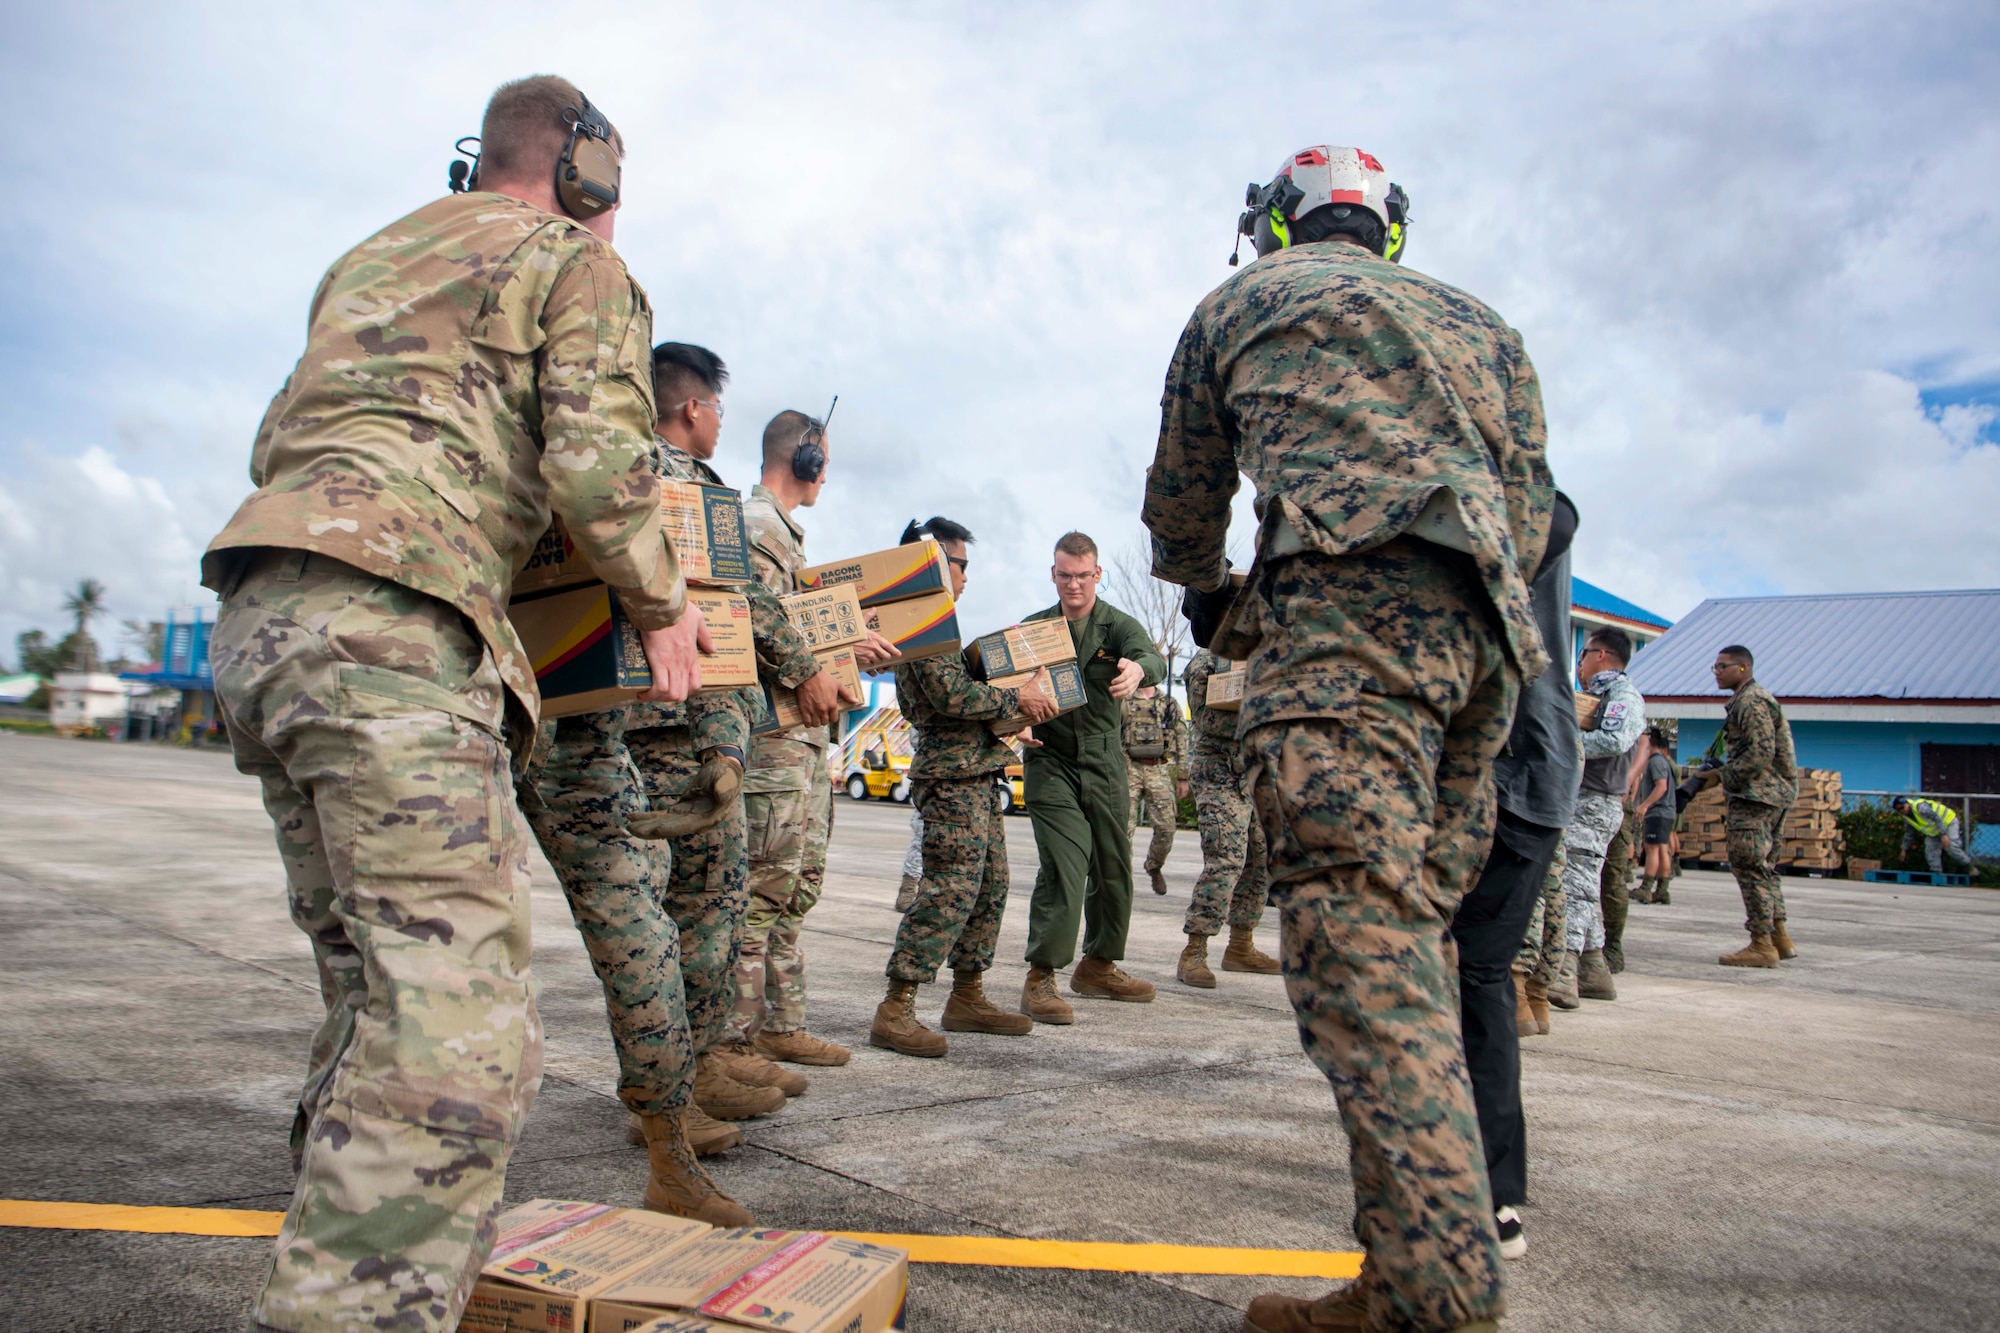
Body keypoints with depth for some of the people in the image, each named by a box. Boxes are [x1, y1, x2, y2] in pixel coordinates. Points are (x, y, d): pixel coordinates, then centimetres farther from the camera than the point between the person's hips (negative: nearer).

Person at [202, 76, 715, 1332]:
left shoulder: (369, 255, 30)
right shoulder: (578, 261, 8)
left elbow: (277, 444, 30)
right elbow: (598, 463, -8)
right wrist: (663, 607, 5)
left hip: (258, 618, 9)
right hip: (387, 624, -9)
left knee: (381, 1002, 16)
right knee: (462, 1040, -13)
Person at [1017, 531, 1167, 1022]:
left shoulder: (1117, 625, 3)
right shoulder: (1033, 629, 6)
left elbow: (1152, 657, -18)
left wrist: (1138, 669, -42)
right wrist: (1019, 724, -16)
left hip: (1104, 760, 2)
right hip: (1049, 760, -2)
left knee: (1114, 865, 9)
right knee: (1063, 864, -15)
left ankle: (1098, 966, 27)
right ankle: (1040, 978, -11)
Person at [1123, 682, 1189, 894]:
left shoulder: (1170, 705, 13)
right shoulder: (1123, 703, 9)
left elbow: (1181, 741, 12)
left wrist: (1182, 777, 7)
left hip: (1159, 771, 1)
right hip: (1129, 769, -1)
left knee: (1166, 827, -1)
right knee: (1125, 825, -9)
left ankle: (1154, 867, 24)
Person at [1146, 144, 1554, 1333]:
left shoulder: (1245, 301, 21)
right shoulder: (1479, 321, 31)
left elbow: (1181, 502, 25)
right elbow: (1532, 509, 23)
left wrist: (1213, 599, 43)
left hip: (1345, 605, -6)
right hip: (1488, 632, 6)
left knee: (1362, 947, -14)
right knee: (1413, 936, 7)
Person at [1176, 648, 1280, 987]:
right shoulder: (1207, 661, -4)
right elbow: (1209, 719, -15)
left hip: (1256, 775, 8)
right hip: (1219, 774, -8)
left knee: (1261, 859, 9)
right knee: (1226, 859, -17)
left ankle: (1240, 947, 21)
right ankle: (1193, 955, -14)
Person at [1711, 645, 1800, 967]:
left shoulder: (1751, 700, -13)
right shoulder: (1749, 699, 20)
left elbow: (1761, 753, -21)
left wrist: (1722, 775, -14)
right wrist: (1721, 771, 13)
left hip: (1758, 794, -11)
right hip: (1773, 792, 11)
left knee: (1748, 864, -10)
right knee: (1764, 865, 16)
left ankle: (1762, 945, -9)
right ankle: (1779, 936, 21)